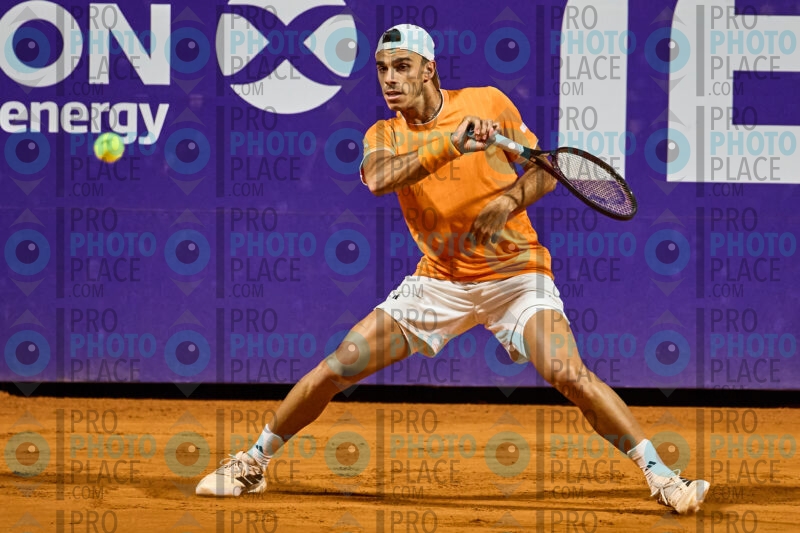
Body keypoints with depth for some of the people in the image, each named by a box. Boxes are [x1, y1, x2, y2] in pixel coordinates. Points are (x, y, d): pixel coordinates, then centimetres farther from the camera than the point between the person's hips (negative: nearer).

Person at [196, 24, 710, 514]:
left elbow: (545, 169, 2)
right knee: (335, 370, -2)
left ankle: (661, 475, -16)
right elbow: (378, 177, -25)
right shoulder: (383, 135, -1)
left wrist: (508, 201, -20)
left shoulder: (489, 103, -4)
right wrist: (451, 144, -38)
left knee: (569, 374, -25)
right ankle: (254, 462, 17)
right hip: (439, 281, 3)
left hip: (514, 273, -2)